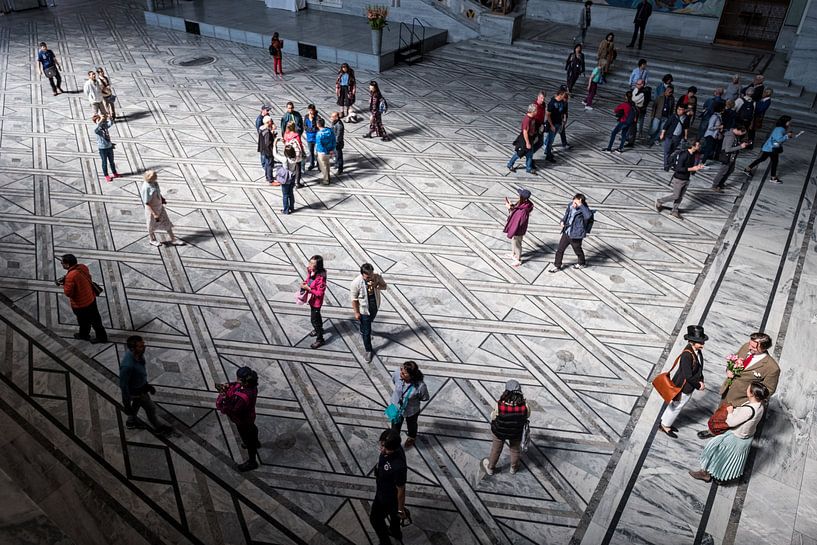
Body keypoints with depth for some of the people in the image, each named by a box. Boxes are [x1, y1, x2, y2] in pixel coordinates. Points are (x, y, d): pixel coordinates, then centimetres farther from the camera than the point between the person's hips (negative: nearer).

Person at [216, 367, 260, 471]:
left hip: (242, 421, -8)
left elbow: (231, 411, -36)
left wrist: (223, 397, -34)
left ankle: (252, 462, 41)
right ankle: (255, 443, 67)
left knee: (247, 439, 16)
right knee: (251, 428, 36)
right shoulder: (250, 384, -22)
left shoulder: (243, 398, -46)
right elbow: (236, 386, -2)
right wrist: (227, 386, -20)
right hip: (249, 416, 8)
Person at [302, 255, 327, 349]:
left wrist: (308, 289, -30)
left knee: (314, 319, 4)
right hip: (311, 299, 8)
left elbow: (320, 293, -28)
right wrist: (304, 283, -10)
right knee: (316, 315, 30)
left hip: (316, 301, -8)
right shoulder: (310, 271, -11)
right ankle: (319, 329, 56)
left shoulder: (320, 277, -34)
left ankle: (320, 339, 21)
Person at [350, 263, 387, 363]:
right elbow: (354, 299, -20)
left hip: (375, 307, 4)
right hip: (364, 310, -4)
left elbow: (385, 286, -8)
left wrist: (376, 286, -30)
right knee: (366, 331, 8)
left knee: (369, 323, 32)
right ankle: (368, 350, 29)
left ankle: (363, 331, 65)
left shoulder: (377, 277, -21)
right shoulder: (356, 283, -30)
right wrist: (356, 312, -13)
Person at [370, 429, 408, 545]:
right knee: (393, 513, 33)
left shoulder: (398, 467, -45)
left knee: (375, 518, 19)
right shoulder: (394, 448, -24)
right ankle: (395, 531, 61)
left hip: (387, 497, -7)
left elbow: (401, 490, -29)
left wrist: (401, 509, -13)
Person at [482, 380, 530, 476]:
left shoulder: (499, 406, -37)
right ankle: (513, 468, 55)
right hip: (516, 433, 1)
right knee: (515, 450, 31)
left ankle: (490, 468, 51)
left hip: (499, 431, -1)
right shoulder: (524, 406, -33)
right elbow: (527, 415, -10)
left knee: (496, 450, 27)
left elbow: (493, 417, -17)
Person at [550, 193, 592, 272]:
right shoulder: (570, 205, -4)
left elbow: (588, 216, -48)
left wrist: (580, 205, -46)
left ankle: (582, 263, 46)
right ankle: (557, 266, 27)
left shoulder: (583, 210, -24)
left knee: (577, 250, 18)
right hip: (566, 233, 6)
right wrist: (562, 221, -1)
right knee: (560, 249, 11)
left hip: (576, 235, -6)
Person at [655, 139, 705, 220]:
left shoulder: (693, 155, 3)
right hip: (678, 179, -8)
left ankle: (675, 211, 28)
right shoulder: (684, 154, -24)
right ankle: (659, 201, 23)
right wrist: (692, 169, -25)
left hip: (686, 179, 8)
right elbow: (678, 168, -27)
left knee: (680, 197, 14)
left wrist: (697, 167, -7)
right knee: (675, 196, 3)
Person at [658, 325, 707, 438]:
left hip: (689, 387, 8)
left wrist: (701, 381, -2)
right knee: (676, 406, 12)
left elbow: (699, 368, 8)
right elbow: (688, 376, -29)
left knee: (676, 406, 25)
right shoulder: (687, 355, -33)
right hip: (683, 387, -8)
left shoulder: (697, 351, -6)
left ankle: (665, 422, 45)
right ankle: (665, 426, 34)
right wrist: (698, 386, -15)